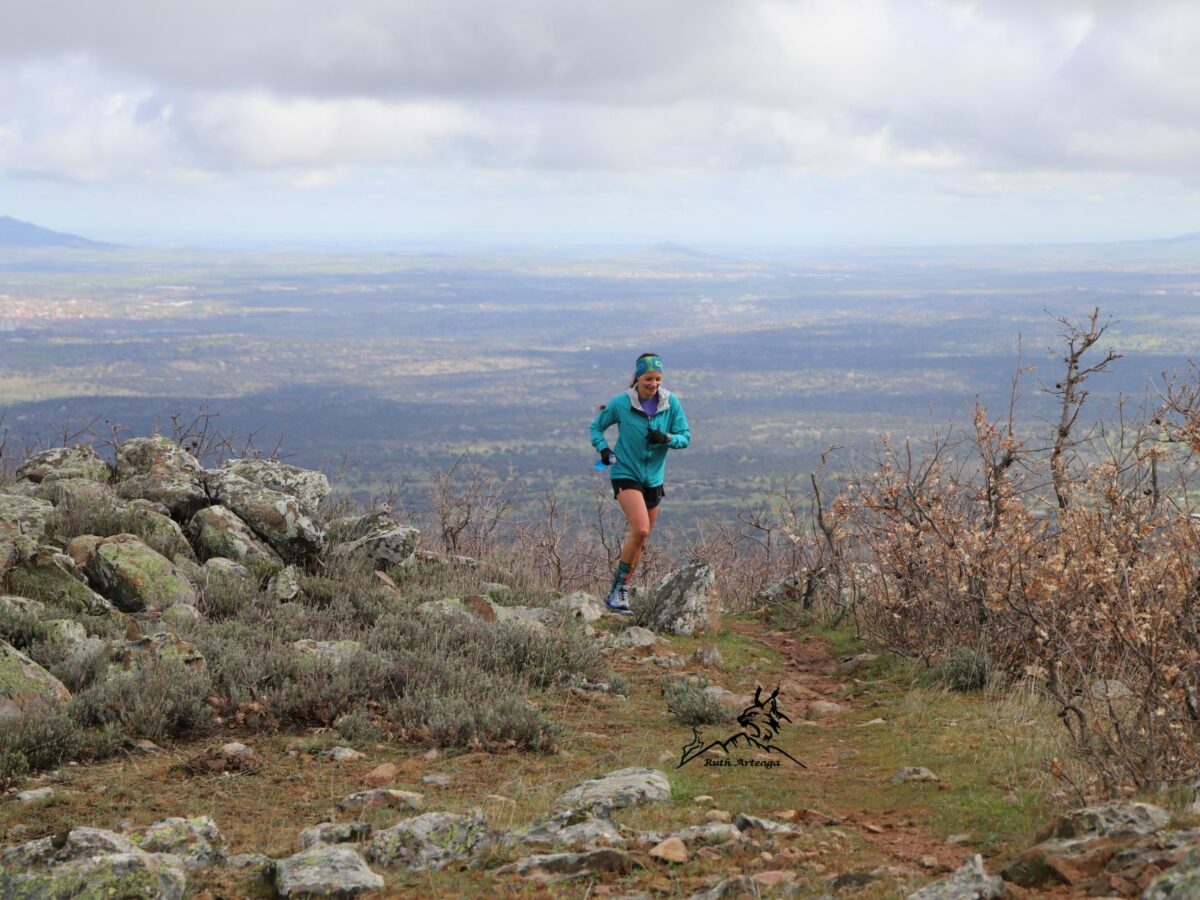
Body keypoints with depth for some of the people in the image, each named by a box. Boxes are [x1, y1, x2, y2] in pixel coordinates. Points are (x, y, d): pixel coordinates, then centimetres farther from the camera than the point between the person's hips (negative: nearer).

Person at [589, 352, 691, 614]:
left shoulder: (671, 403, -4)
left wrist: (666, 438, -21)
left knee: (640, 540, 11)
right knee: (640, 530, -23)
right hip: (626, 473, -5)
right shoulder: (621, 403, -10)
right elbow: (596, 427, 6)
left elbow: (685, 437, -1)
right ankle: (618, 589, -13)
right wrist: (603, 449, -12)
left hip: (653, 478, 5)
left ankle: (619, 593, 25)